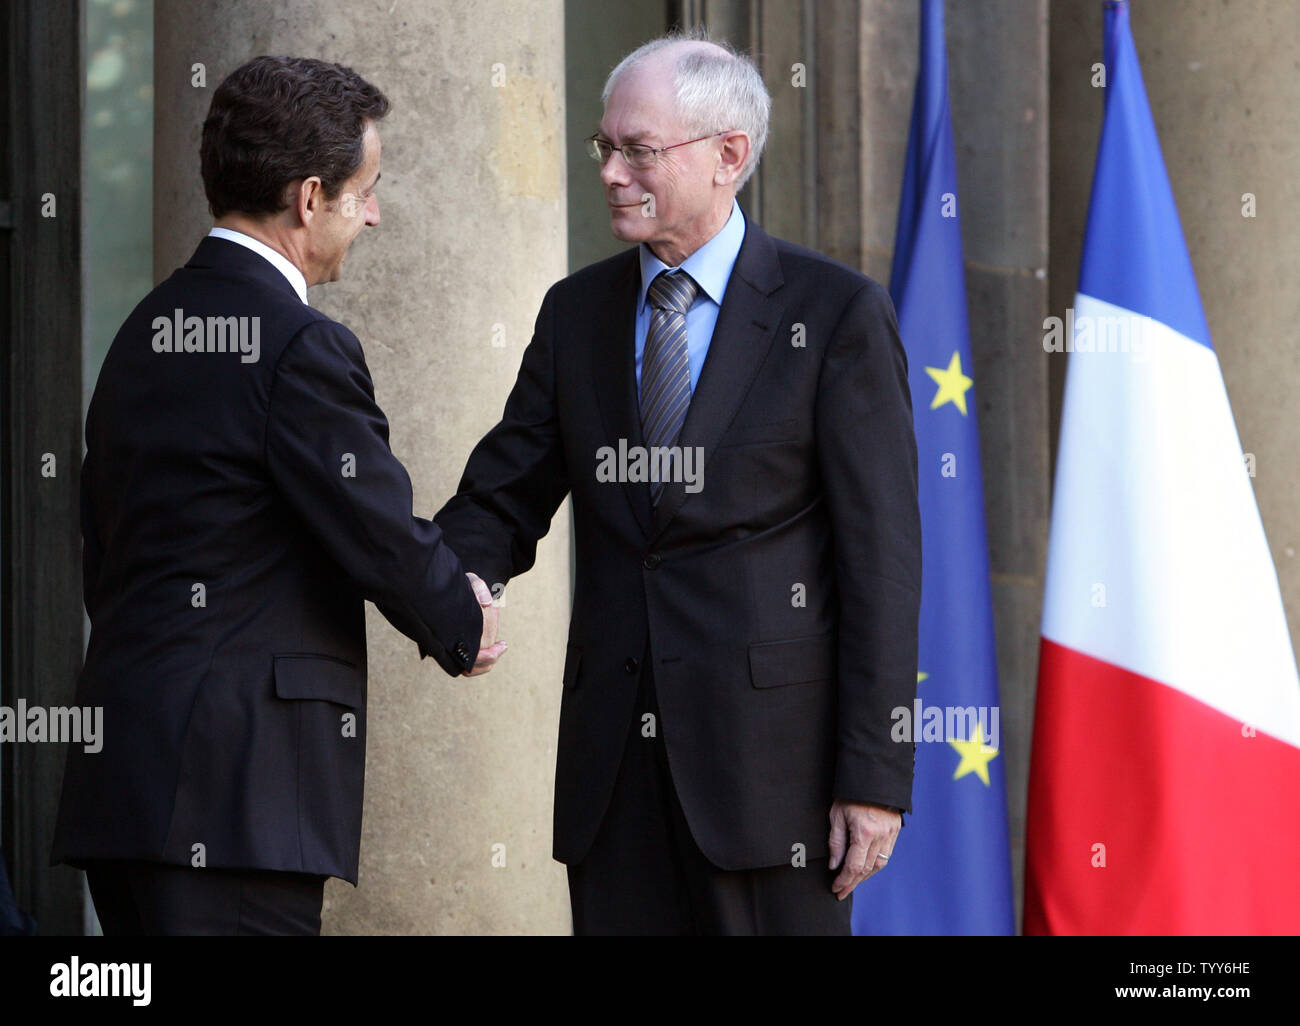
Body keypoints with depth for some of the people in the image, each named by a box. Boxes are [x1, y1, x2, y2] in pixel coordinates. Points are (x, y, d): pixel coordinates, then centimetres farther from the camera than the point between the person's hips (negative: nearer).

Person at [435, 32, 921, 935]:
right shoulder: (576, 312, 12)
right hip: (615, 753, 5)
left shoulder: (836, 313, -3)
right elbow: (505, 495, 13)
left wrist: (875, 774, -11)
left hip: (768, 747, -5)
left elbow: (880, 556, -6)